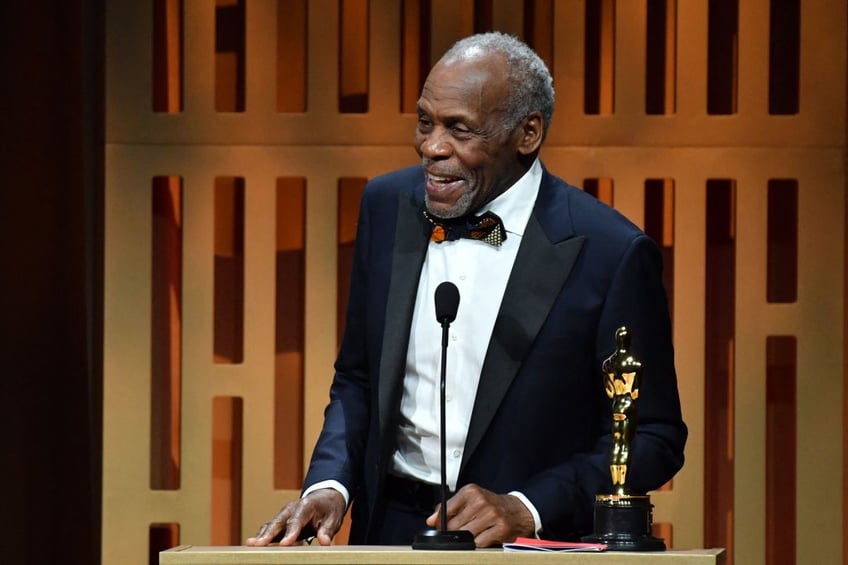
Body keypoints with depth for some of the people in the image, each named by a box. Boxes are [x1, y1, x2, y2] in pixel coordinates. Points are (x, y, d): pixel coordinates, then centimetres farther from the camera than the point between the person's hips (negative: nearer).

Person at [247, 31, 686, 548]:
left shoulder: (612, 253, -8)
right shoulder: (388, 206, 6)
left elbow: (654, 439, -3)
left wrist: (525, 509, -14)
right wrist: (330, 486, -1)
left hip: (527, 544, -4)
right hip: (390, 531, 4)